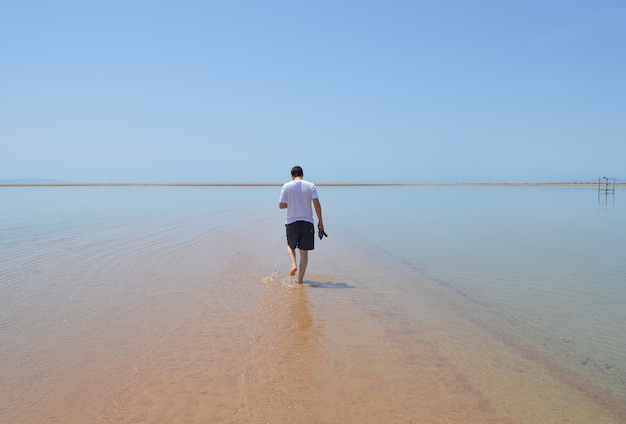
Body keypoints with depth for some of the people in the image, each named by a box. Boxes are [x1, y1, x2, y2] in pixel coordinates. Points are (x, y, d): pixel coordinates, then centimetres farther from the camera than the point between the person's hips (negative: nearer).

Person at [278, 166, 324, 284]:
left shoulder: (287, 186, 0)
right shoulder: (311, 186, 1)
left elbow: (281, 205, -1)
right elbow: (316, 203, -8)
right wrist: (320, 221, -3)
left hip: (292, 222, 0)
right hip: (307, 222, 1)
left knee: (290, 245, 23)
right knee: (304, 251, 7)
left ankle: (294, 265, -2)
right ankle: (300, 280, 8)